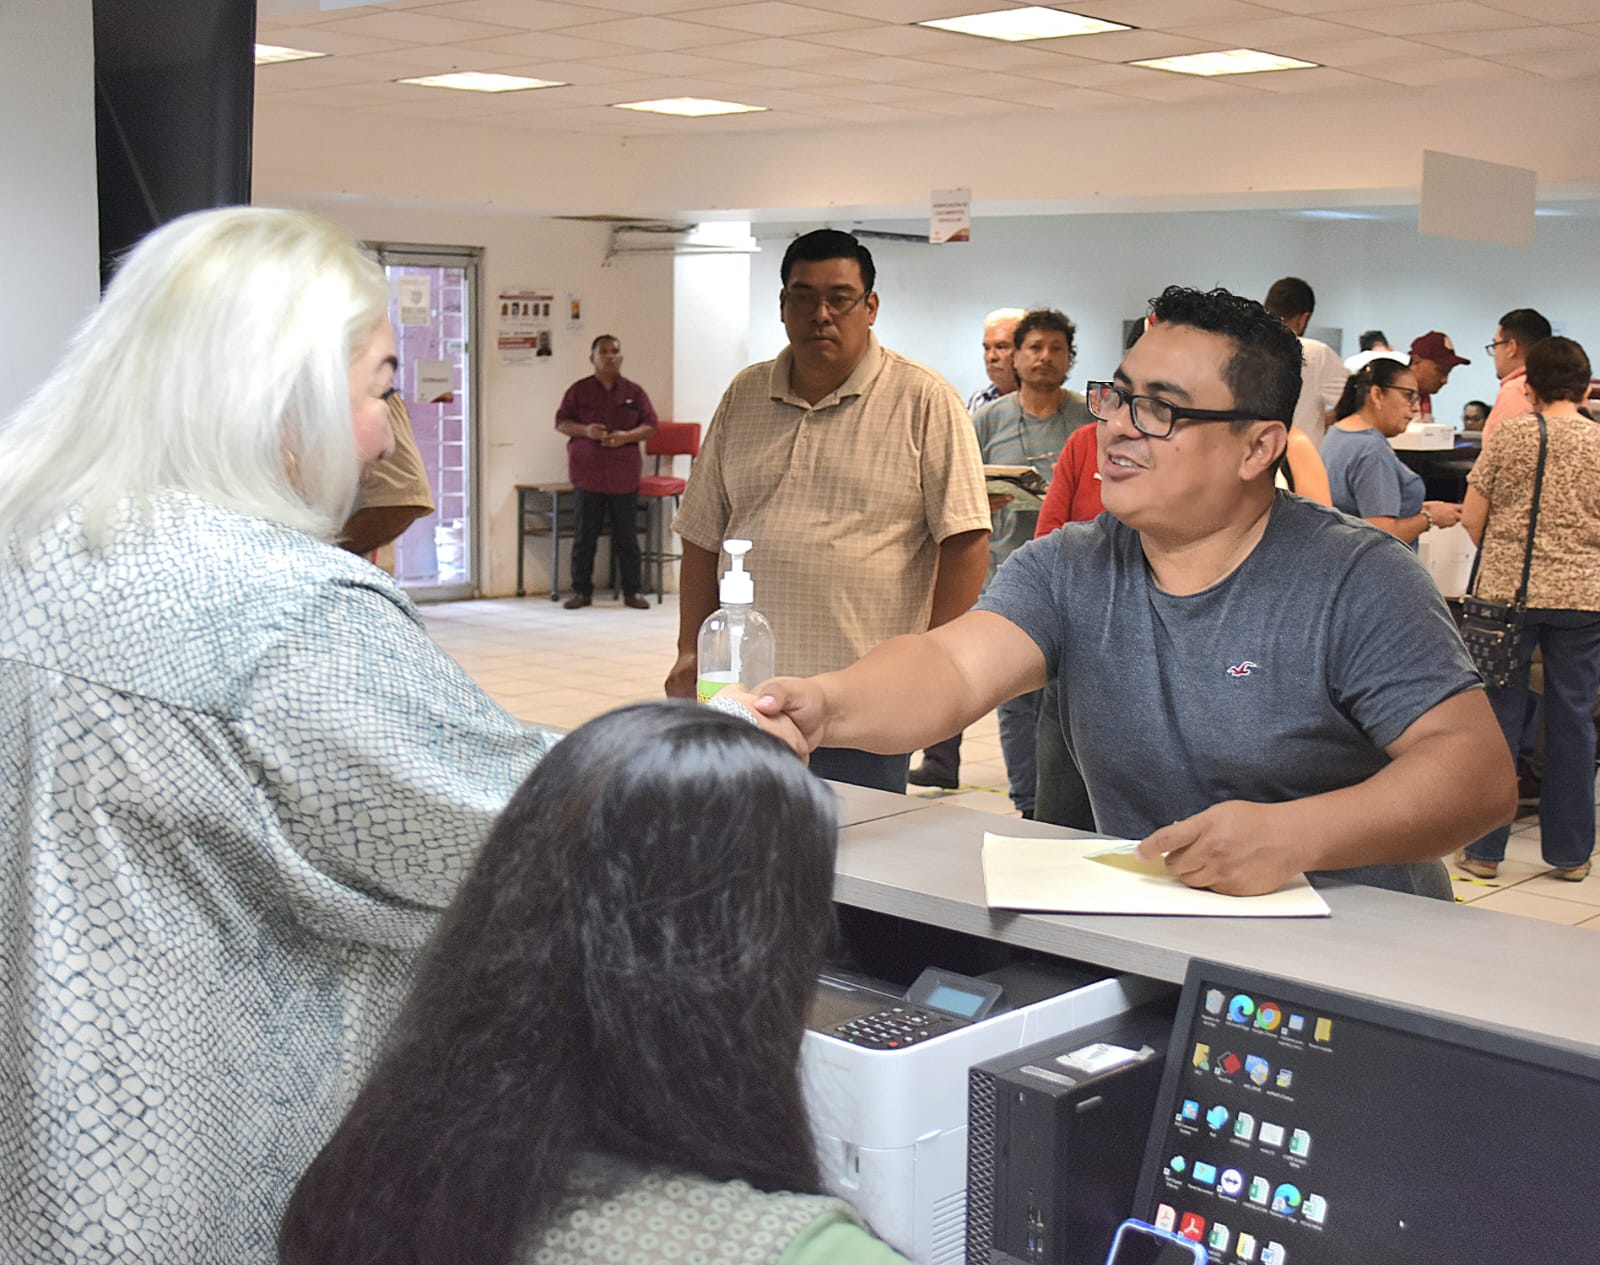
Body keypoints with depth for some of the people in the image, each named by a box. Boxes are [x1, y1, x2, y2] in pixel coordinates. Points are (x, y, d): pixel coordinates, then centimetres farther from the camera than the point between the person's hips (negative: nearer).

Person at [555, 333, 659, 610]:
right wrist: (585, 430, -14)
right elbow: (561, 422, 5)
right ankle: (581, 591, 11)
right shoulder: (579, 390, 7)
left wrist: (627, 436, -13)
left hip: (624, 475, 0)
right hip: (587, 474, 0)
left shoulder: (634, 392, 8)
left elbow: (651, 425, 6)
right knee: (584, 535, 2)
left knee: (627, 535, 3)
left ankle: (632, 591, 10)